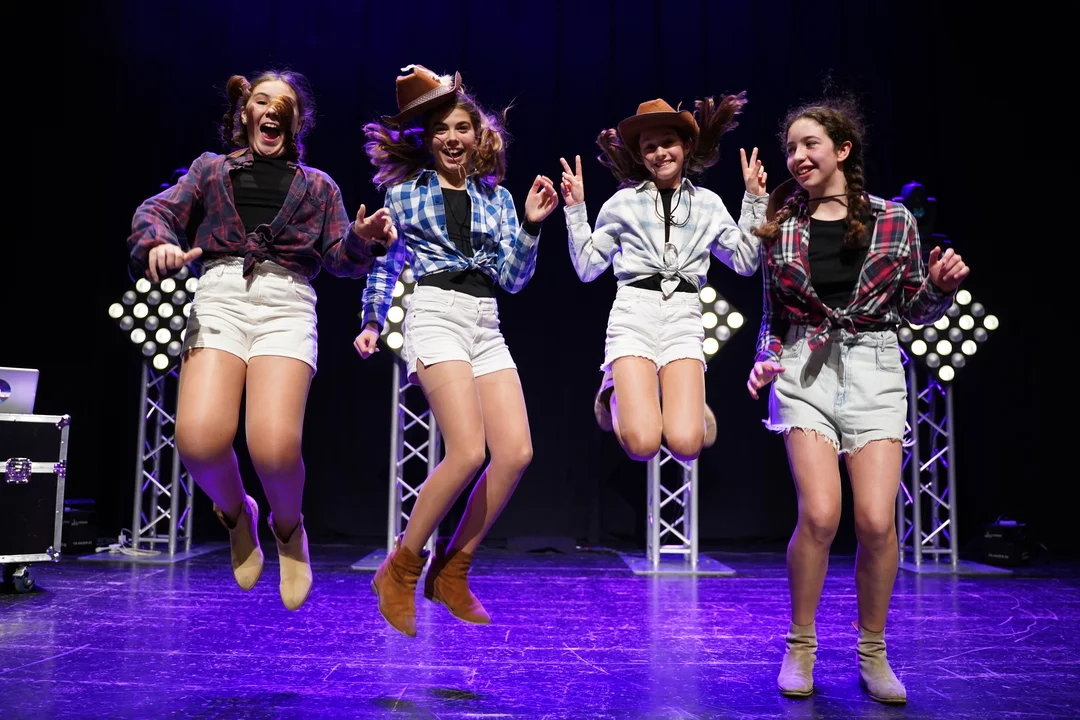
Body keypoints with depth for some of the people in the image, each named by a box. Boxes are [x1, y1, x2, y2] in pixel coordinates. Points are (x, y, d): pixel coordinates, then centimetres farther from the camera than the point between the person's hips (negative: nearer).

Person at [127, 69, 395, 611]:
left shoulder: (317, 185, 24)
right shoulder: (212, 169, 24)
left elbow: (341, 260, 15)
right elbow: (158, 210, 9)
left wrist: (363, 238, -8)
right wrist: (159, 243, -14)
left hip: (286, 303, -1)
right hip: (219, 297, 1)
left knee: (274, 447, -24)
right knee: (199, 439, -23)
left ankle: (287, 530, 11)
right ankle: (237, 515, 12)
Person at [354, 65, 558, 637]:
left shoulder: (496, 196, 17)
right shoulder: (404, 191, 9)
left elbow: (514, 278, 11)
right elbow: (383, 262, 15)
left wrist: (531, 226, 0)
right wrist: (372, 323, 5)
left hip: (486, 326, 5)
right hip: (434, 315, -5)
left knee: (516, 452, -11)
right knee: (467, 451, -21)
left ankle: (451, 572, 6)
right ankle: (400, 569, -1)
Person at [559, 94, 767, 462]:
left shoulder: (708, 204, 14)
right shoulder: (623, 202, 8)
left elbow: (745, 262, 13)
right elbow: (587, 268, 9)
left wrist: (754, 199, 9)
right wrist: (576, 208, 1)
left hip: (683, 321, 1)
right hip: (633, 316, -1)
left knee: (685, 444, -18)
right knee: (642, 444, -17)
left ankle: (687, 400, 18)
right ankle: (616, 393, 16)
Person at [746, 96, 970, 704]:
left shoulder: (894, 221, 4)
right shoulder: (782, 225, 6)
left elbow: (919, 311, 11)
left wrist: (941, 285, -9)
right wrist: (766, 360, -3)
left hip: (875, 371, 0)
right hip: (805, 371, 0)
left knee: (877, 518, -10)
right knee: (820, 514, -14)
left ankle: (873, 654, 14)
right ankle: (801, 648, 9)